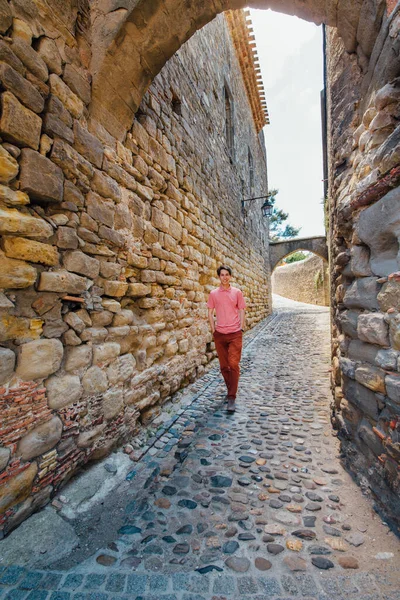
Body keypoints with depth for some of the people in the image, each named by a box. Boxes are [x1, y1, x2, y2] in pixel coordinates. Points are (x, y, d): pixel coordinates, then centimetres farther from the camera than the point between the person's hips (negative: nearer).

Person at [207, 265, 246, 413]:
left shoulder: (237, 292, 3)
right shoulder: (213, 294, 4)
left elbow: (241, 311, 5)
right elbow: (210, 312, 7)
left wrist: (241, 328, -2)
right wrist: (213, 329, 1)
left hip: (235, 334, -2)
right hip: (219, 334, 2)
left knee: (233, 364, -8)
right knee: (224, 366, 11)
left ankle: (231, 398, -2)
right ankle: (230, 389, 33)